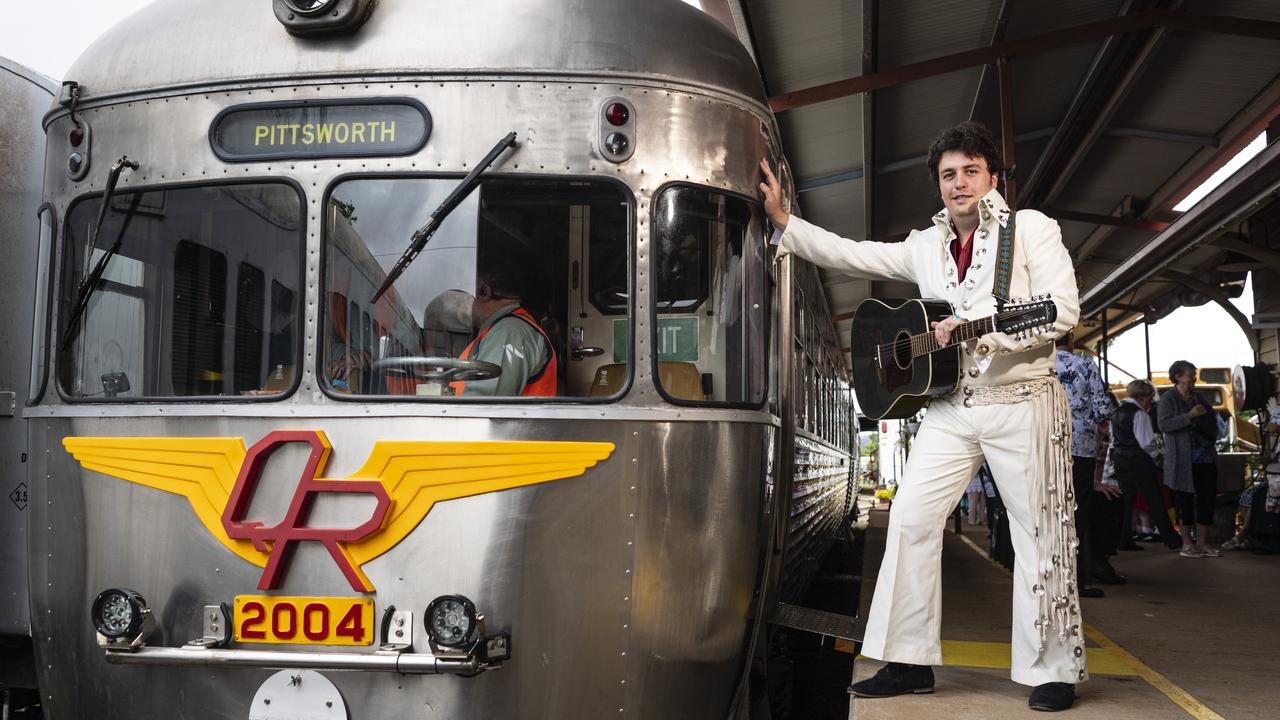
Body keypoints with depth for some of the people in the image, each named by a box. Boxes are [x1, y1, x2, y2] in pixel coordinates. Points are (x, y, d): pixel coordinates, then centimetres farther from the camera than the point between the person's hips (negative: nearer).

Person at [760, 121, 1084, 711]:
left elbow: (1063, 310, -12)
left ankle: (1054, 672, 10)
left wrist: (980, 328, -19)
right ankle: (910, 662, 3)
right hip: (952, 406, 5)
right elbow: (848, 255, 12)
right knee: (911, 517, -3)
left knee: (1039, 533, -1)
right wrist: (782, 220, 3)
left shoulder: (1031, 228, -2)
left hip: (1022, 402, -5)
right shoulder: (926, 246, 13)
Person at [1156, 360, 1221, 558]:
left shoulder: (1198, 398, 17)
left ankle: (1202, 542, 12)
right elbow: (1164, 424, -16)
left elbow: (1212, 423, 27)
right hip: (1182, 459, -6)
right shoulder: (1168, 399, -3)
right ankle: (1187, 544, 7)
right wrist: (1189, 416, -21)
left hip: (1205, 457, 6)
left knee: (1208, 498, 4)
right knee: (1185, 501, -2)